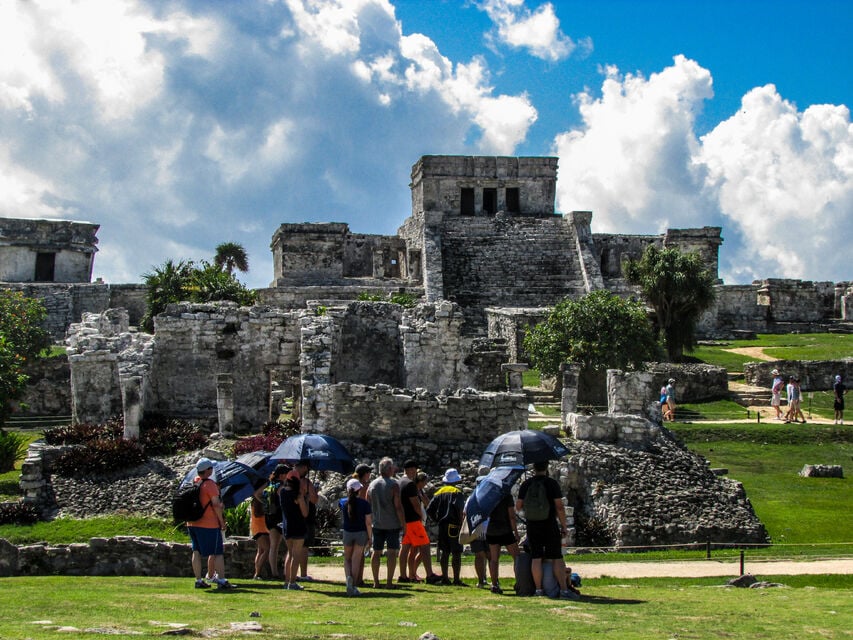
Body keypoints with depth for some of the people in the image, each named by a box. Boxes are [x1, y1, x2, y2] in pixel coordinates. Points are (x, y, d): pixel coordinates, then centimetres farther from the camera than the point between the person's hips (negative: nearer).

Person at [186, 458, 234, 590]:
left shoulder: (193, 482, 8)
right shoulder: (209, 484, -14)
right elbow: (216, 505, -18)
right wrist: (222, 521, -9)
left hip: (192, 523, 7)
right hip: (209, 524, -7)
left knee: (196, 551, 9)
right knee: (218, 553, -1)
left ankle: (199, 580, 8)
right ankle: (221, 580, -4)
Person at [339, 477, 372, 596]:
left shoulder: (343, 502, -6)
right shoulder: (364, 503, -11)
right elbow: (368, 522, -9)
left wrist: (350, 495, 17)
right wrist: (370, 537, 1)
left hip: (347, 533, 1)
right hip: (361, 533, -1)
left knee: (347, 558, 16)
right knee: (356, 560, 3)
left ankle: (348, 577, -12)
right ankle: (353, 586, -2)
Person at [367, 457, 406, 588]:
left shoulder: (372, 485, 6)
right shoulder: (393, 485, -9)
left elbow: (367, 505, 11)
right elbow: (398, 506, -13)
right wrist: (403, 523, -7)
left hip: (377, 524, 5)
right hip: (392, 524, -5)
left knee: (376, 552, 8)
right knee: (392, 551, -1)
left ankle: (376, 581, 8)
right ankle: (389, 581, -4)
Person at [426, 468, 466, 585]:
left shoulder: (439, 493, 13)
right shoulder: (457, 492, -4)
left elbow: (429, 510, 8)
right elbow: (459, 507, -20)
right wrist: (461, 522, -13)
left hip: (442, 526, 6)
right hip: (453, 526, -6)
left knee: (444, 552, 11)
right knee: (456, 553, -4)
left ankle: (445, 577, 12)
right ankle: (456, 579, -8)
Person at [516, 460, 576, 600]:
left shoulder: (526, 485, 1)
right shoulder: (552, 483, -8)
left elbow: (518, 507, 4)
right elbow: (559, 507, -10)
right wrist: (564, 526, -2)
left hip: (532, 526, 3)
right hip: (550, 526, -3)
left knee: (536, 558, 5)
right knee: (557, 558, -1)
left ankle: (538, 589, 2)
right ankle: (564, 589, -6)